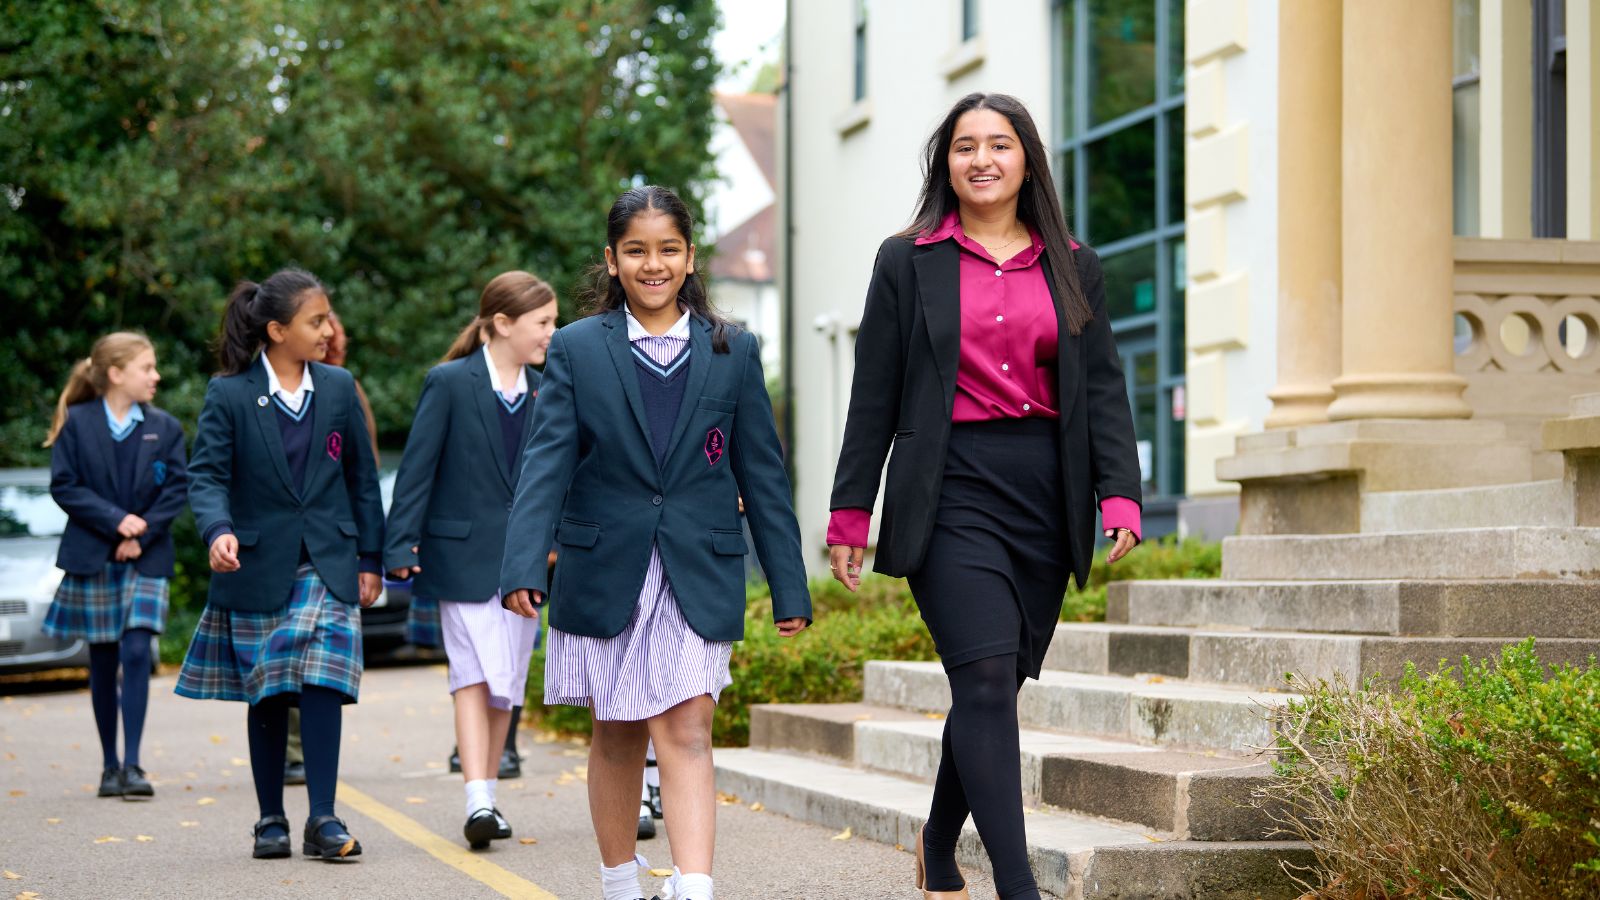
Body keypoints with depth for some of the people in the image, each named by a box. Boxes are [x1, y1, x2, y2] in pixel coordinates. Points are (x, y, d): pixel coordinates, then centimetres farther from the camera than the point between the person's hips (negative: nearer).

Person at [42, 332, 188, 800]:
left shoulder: (165, 428, 5)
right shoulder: (77, 424, 0)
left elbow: (176, 488, 1)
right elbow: (64, 485, -5)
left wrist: (142, 536, -11)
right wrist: (115, 520, -15)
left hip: (146, 559, 0)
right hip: (91, 558, 0)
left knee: (136, 655, -11)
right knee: (102, 662, 6)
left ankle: (132, 765, -10)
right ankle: (110, 766, 15)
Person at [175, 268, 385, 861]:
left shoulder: (338, 388, 5)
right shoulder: (228, 395, -4)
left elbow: (361, 477, 10)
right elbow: (206, 474, -9)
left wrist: (370, 558, 9)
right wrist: (218, 531, -29)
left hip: (327, 565, 1)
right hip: (258, 569, -1)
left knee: (322, 682, -13)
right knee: (266, 697, 7)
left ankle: (323, 820, -10)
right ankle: (271, 821, 17)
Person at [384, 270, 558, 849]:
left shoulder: (543, 391, 7)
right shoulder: (450, 383, -7)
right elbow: (417, 468, -7)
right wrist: (399, 545, -12)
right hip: (463, 554, -5)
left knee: (506, 683, 7)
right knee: (473, 675, -11)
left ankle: (487, 797, 17)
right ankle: (478, 801, -16)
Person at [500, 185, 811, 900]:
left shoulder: (733, 352, 6)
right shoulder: (576, 349, 2)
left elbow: (762, 473, 7)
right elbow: (546, 464, -5)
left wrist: (789, 587, 6)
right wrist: (524, 566, -18)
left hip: (698, 577, 0)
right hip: (604, 574, 1)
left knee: (686, 733, -11)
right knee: (618, 736, 11)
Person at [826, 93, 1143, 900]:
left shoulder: (1073, 267, 12)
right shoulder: (908, 262, 6)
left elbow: (1103, 389, 8)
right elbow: (875, 395, 5)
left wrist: (1119, 495, -4)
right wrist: (850, 511, 2)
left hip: (1046, 491, 3)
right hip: (950, 488, -3)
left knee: (996, 685, 9)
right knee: (986, 679, -15)